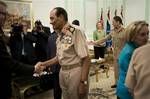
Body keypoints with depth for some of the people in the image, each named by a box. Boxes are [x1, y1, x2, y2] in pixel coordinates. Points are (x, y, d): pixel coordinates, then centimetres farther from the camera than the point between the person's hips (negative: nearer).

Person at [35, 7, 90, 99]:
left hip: (75, 72, -7)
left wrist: (83, 82, -21)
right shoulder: (60, 35, 9)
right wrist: (45, 64, 12)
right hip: (63, 72, 8)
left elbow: (86, 59, -20)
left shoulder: (75, 32, -17)